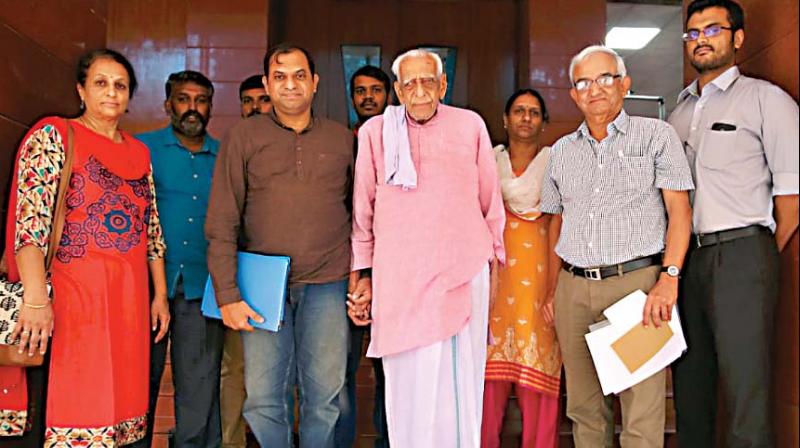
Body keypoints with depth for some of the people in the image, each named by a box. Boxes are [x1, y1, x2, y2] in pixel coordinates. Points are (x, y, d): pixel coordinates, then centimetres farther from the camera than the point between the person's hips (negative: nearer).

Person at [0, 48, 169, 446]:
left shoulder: (139, 152, 15)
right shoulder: (53, 135, -2)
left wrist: (160, 294, 12)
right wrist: (35, 299, -21)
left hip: (130, 301, 5)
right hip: (72, 298, -5)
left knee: (123, 399, 8)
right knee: (75, 412, -5)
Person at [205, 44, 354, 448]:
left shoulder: (342, 139, 9)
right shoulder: (243, 136, 4)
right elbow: (221, 223, 0)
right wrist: (227, 295, -7)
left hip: (327, 283, 1)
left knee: (324, 396, 6)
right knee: (263, 399, 3)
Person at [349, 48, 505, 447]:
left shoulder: (471, 125, 6)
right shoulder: (375, 131, 3)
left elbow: (490, 199, 11)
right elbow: (362, 209, 6)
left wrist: (493, 256, 15)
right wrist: (364, 274, 7)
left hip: (465, 272, 1)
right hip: (400, 276, -1)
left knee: (461, 378, 8)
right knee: (409, 380, 3)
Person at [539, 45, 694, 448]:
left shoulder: (656, 135, 5)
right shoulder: (561, 151, 16)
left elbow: (679, 210, -2)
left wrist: (669, 277, -14)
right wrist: (552, 289, 13)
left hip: (636, 280, -4)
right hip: (573, 288, 4)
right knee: (583, 407, 10)